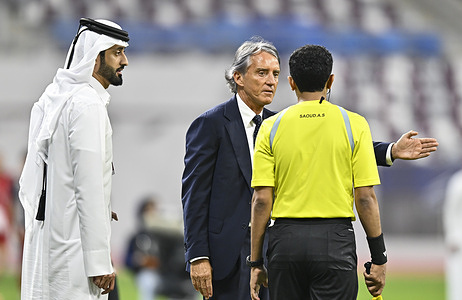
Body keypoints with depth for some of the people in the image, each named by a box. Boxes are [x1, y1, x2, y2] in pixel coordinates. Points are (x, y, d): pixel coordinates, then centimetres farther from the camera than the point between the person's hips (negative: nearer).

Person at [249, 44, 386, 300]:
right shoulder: (354, 125, 0)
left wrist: (256, 262, 5)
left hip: (286, 241, 2)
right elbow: (365, 197, -3)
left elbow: (261, 199, -1)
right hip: (335, 240, -2)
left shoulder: (271, 127, 3)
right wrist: (379, 259, 3)